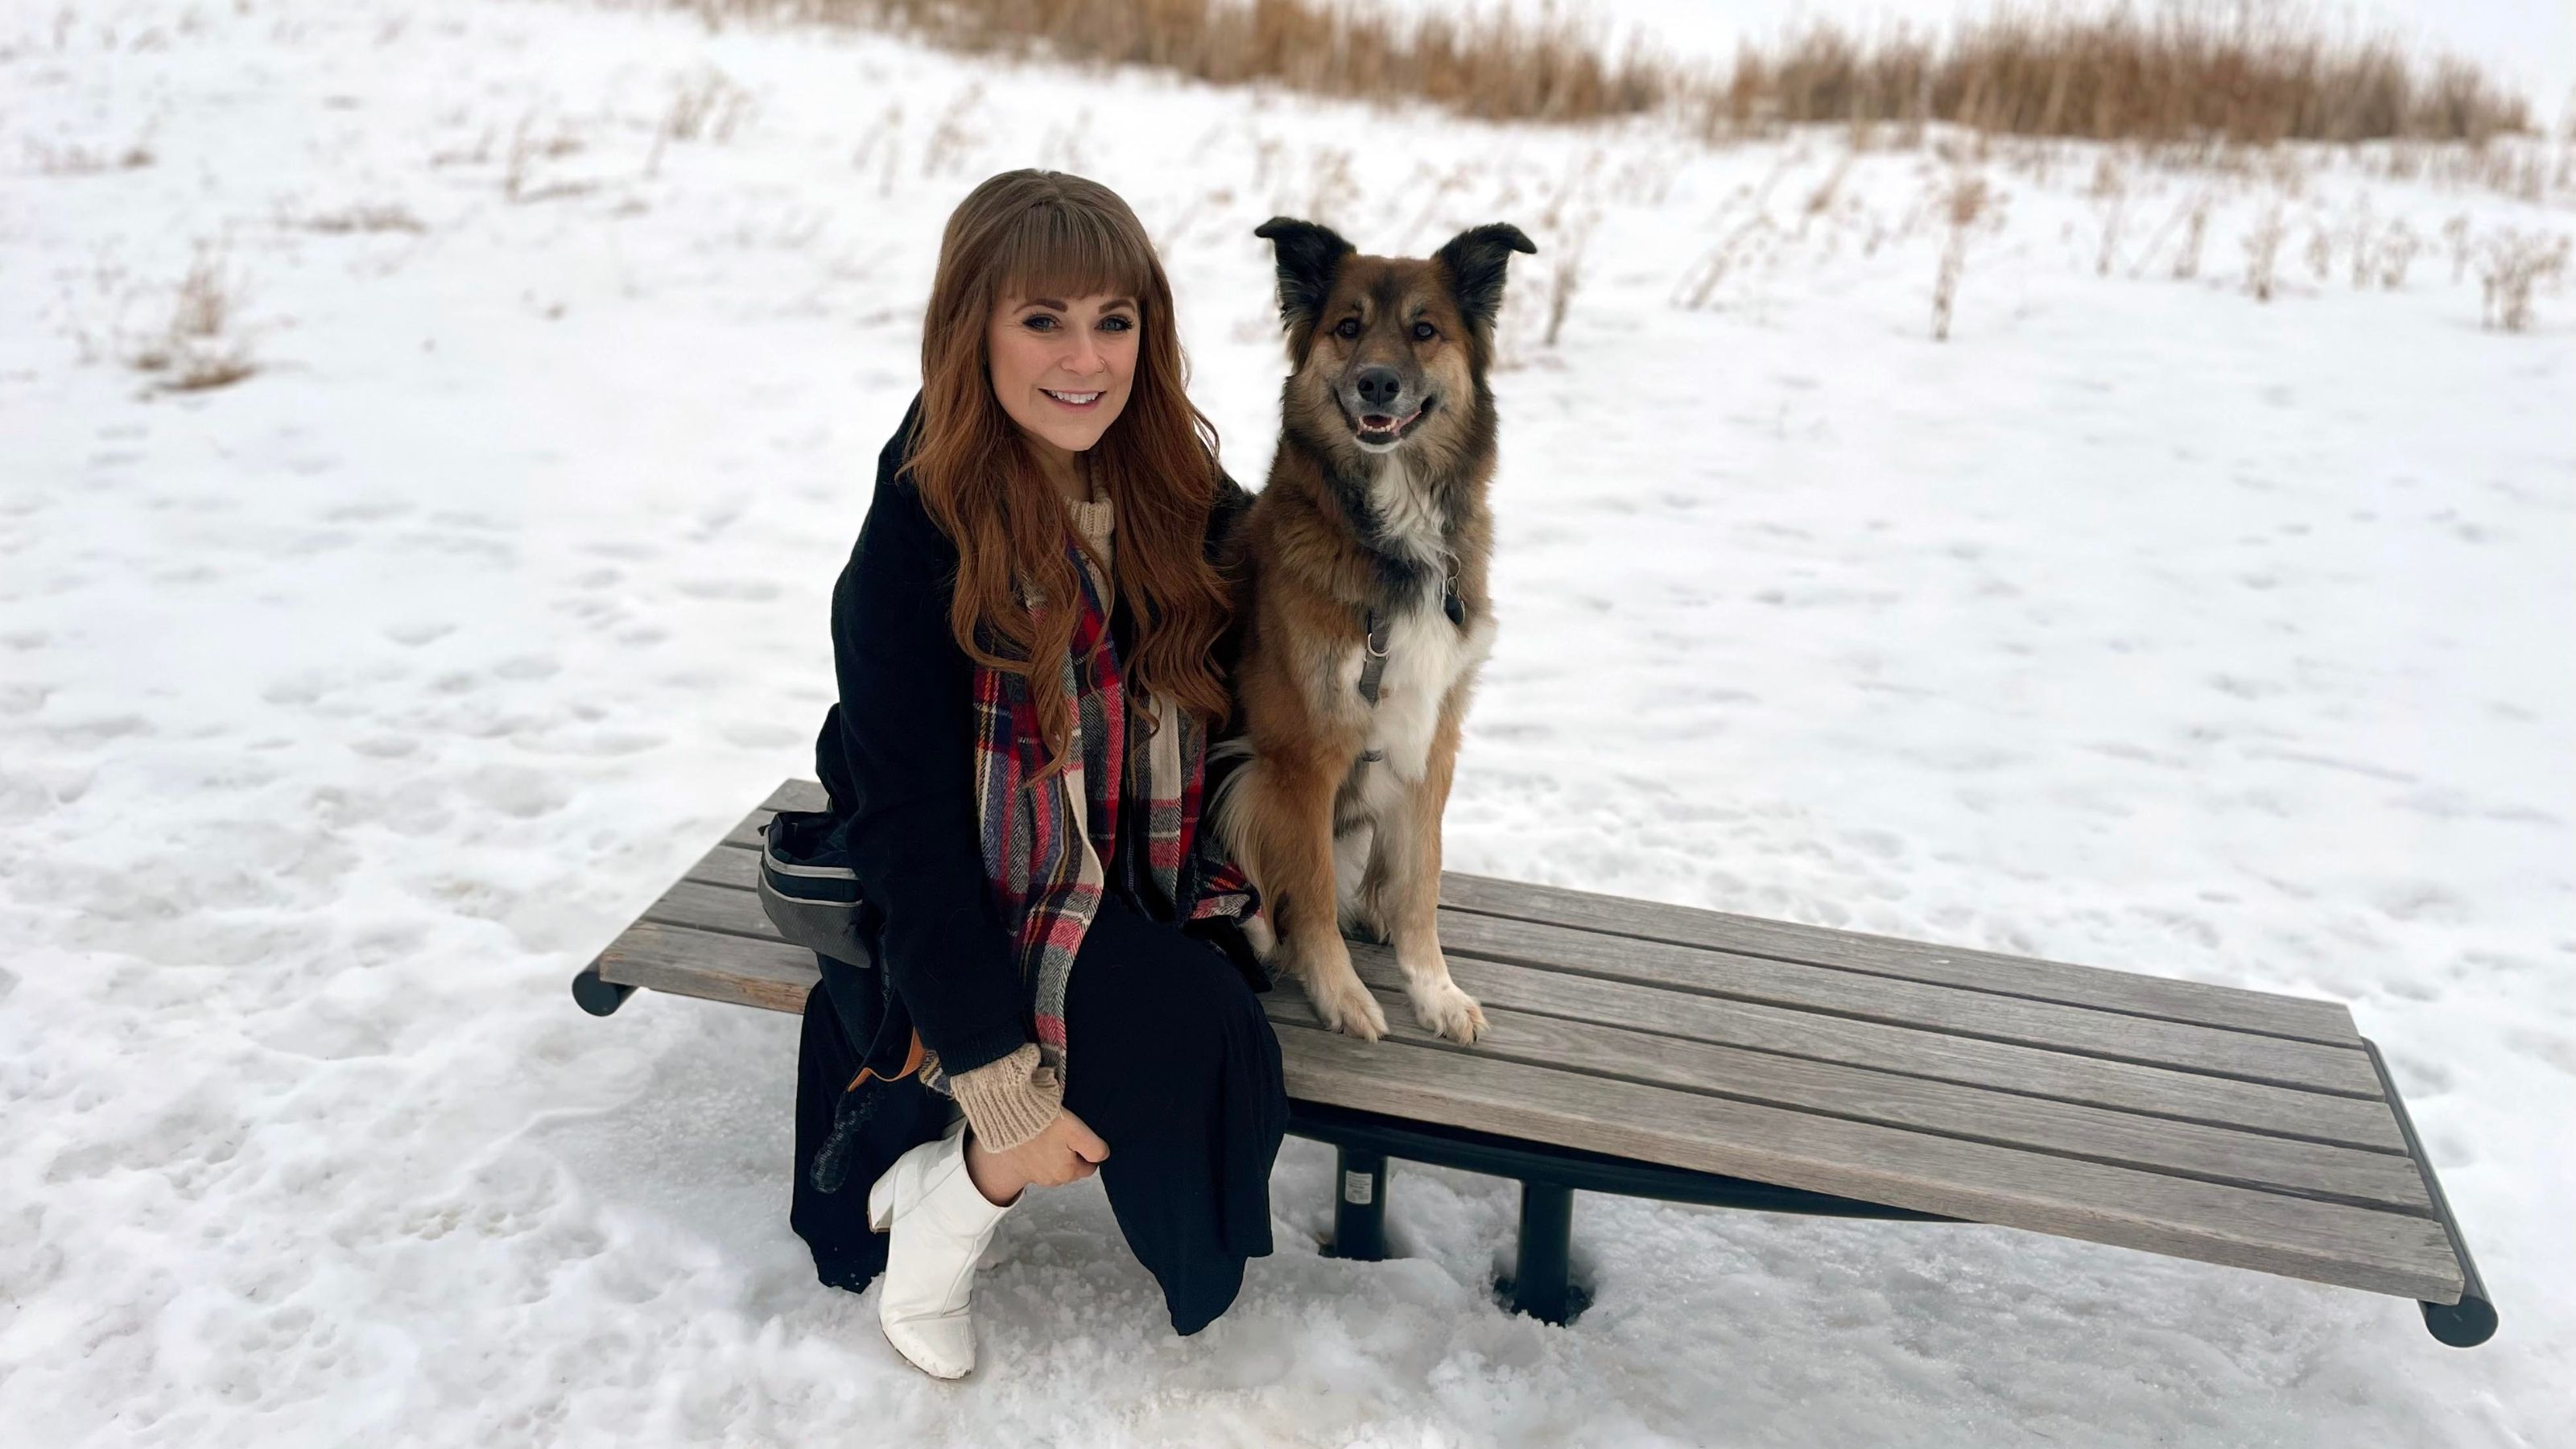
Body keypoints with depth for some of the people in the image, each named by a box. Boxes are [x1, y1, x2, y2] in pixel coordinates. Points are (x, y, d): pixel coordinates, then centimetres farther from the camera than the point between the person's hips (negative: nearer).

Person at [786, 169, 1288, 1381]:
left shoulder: (1181, 493, -6)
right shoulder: (917, 544, -21)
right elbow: (907, 823, -21)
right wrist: (1002, 1083, -23)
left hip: (1146, 880, 6)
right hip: (979, 908, -5)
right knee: (1199, 1043, -28)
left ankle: (941, 1176, 7)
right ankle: (947, 1210, 0)